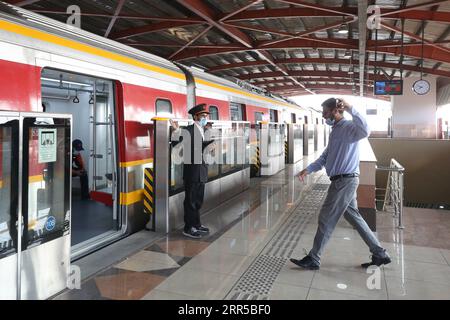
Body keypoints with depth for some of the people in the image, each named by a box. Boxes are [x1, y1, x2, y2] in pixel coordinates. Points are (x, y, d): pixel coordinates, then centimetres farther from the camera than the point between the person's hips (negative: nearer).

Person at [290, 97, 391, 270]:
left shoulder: (348, 127, -13)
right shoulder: (335, 130, 18)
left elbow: (365, 131, -38)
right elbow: (325, 157, 22)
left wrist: (350, 108, -33)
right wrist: (308, 169, 11)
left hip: (345, 181, -10)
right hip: (342, 180, 10)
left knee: (326, 219, -2)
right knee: (353, 216, 16)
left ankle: (313, 259, 11)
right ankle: (380, 254, 25)